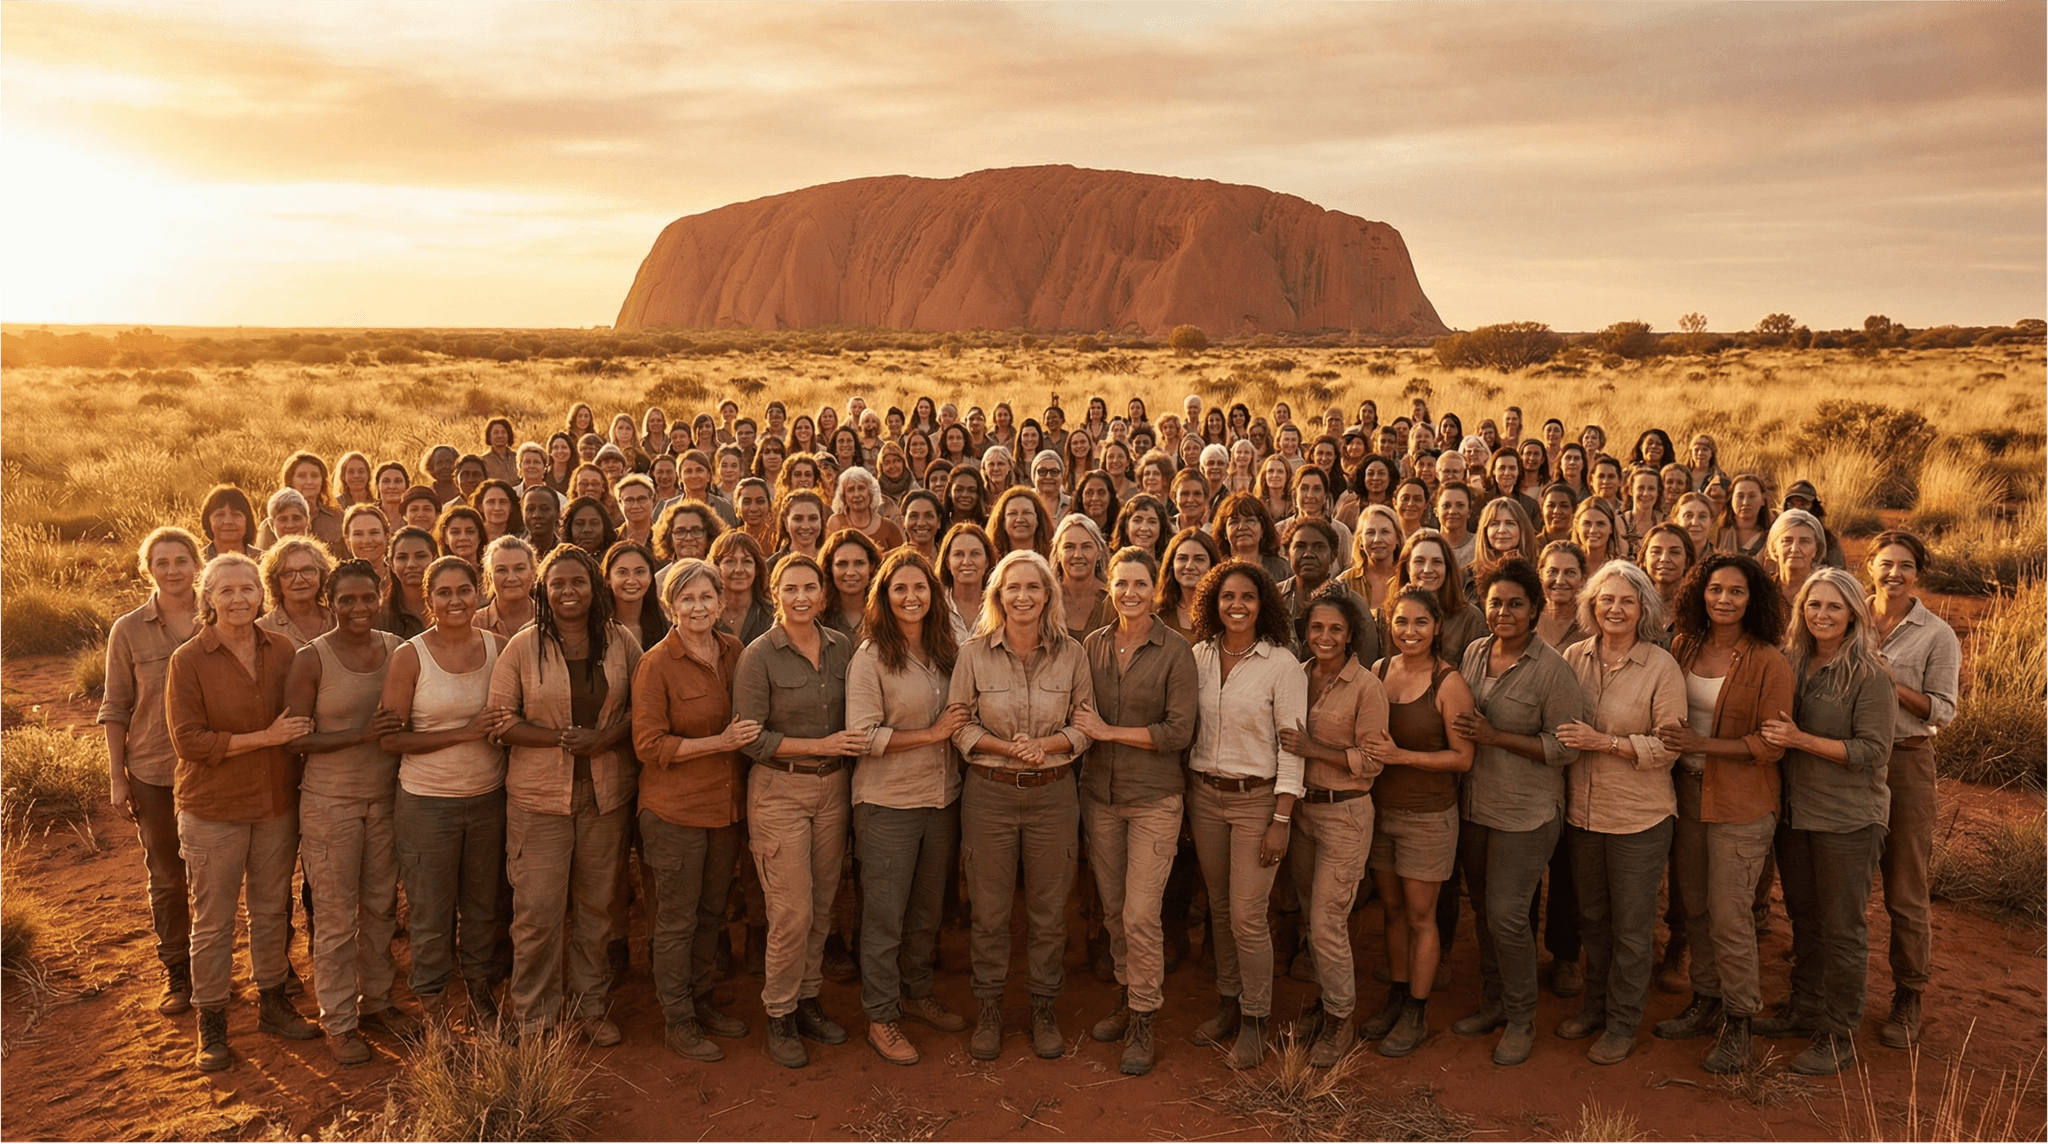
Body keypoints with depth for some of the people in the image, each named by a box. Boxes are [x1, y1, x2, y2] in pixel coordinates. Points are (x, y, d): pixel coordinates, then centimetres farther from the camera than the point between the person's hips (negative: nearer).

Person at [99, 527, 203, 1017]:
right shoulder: (129, 631, -3)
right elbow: (115, 708, 1)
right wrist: (116, 777, -1)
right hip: (153, 773, 0)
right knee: (166, 878, 11)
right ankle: (176, 973, 25)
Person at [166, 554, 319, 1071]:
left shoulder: (282, 650, 0)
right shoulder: (188, 660, -12)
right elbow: (188, 740, -16)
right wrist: (265, 738, -20)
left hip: (277, 802, 4)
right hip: (213, 809, -4)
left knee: (273, 908, 17)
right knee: (213, 921, 7)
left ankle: (271, 1002, 33)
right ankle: (211, 1025, 20)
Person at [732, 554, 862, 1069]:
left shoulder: (842, 648, 5)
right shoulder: (759, 655, -10)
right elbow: (750, 738, -12)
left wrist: (852, 743, -3)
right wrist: (820, 745, -17)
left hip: (832, 787, 5)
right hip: (780, 790, -5)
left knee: (821, 906, 11)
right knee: (792, 911, -5)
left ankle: (807, 1001, 27)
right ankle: (779, 1017, 12)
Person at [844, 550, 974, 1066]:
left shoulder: (947, 652, 6)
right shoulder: (870, 656, -11)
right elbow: (863, 735, -16)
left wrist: (959, 727, -1)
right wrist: (934, 733, -16)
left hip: (941, 798, 6)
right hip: (888, 804, -5)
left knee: (928, 908, 17)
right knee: (885, 915, 2)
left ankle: (917, 994, 34)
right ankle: (881, 1018, 14)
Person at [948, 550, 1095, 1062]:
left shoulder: (1072, 655, -1)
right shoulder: (974, 654, -4)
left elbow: (1085, 727, 3)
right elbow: (959, 728, -1)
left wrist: (1045, 744, -15)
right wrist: (1008, 747, -16)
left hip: (1052, 794, 1)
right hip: (989, 793, -1)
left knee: (1049, 909, 8)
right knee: (989, 909, 7)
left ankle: (1043, 1009, 24)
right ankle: (989, 1009, 24)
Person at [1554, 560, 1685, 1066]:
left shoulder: (1662, 667, -12)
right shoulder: (1574, 657, 0)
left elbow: (1668, 746, -15)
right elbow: (1560, 726, 12)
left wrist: (1604, 742, -21)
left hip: (1639, 816, -4)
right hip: (1583, 811, 4)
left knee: (1631, 927, 8)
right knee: (1592, 916, 19)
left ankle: (1622, 1023, 23)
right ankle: (1595, 1004, 37)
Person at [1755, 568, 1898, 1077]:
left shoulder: (1870, 677, -14)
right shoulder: (1791, 664, 4)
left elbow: (1872, 751, -17)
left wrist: (1801, 740, -22)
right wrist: (1773, 732, -3)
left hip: (1848, 821, -6)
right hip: (1795, 813, 6)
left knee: (1841, 929, 3)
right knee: (1804, 918, 18)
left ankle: (1840, 1035, 15)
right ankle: (1804, 1010, 33)